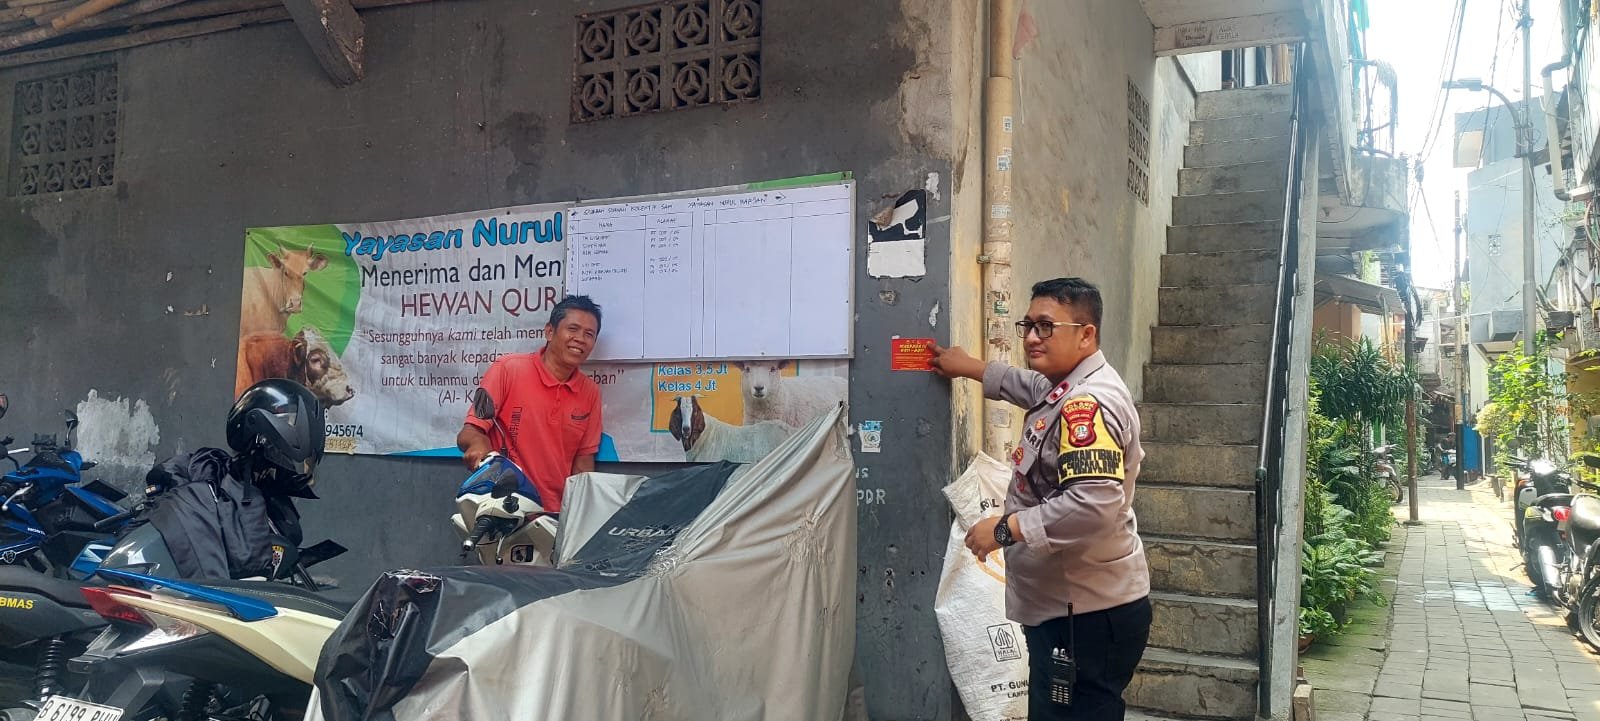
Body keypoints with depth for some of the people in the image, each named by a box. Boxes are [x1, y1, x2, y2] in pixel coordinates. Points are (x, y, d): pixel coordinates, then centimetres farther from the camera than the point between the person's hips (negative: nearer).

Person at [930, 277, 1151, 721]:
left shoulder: (1088, 404, -21)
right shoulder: (1069, 388, 12)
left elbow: (1093, 504, -33)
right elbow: (1034, 387, 37)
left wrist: (1005, 529, -24)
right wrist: (970, 368, 42)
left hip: (1088, 615, -11)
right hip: (1065, 606, 11)